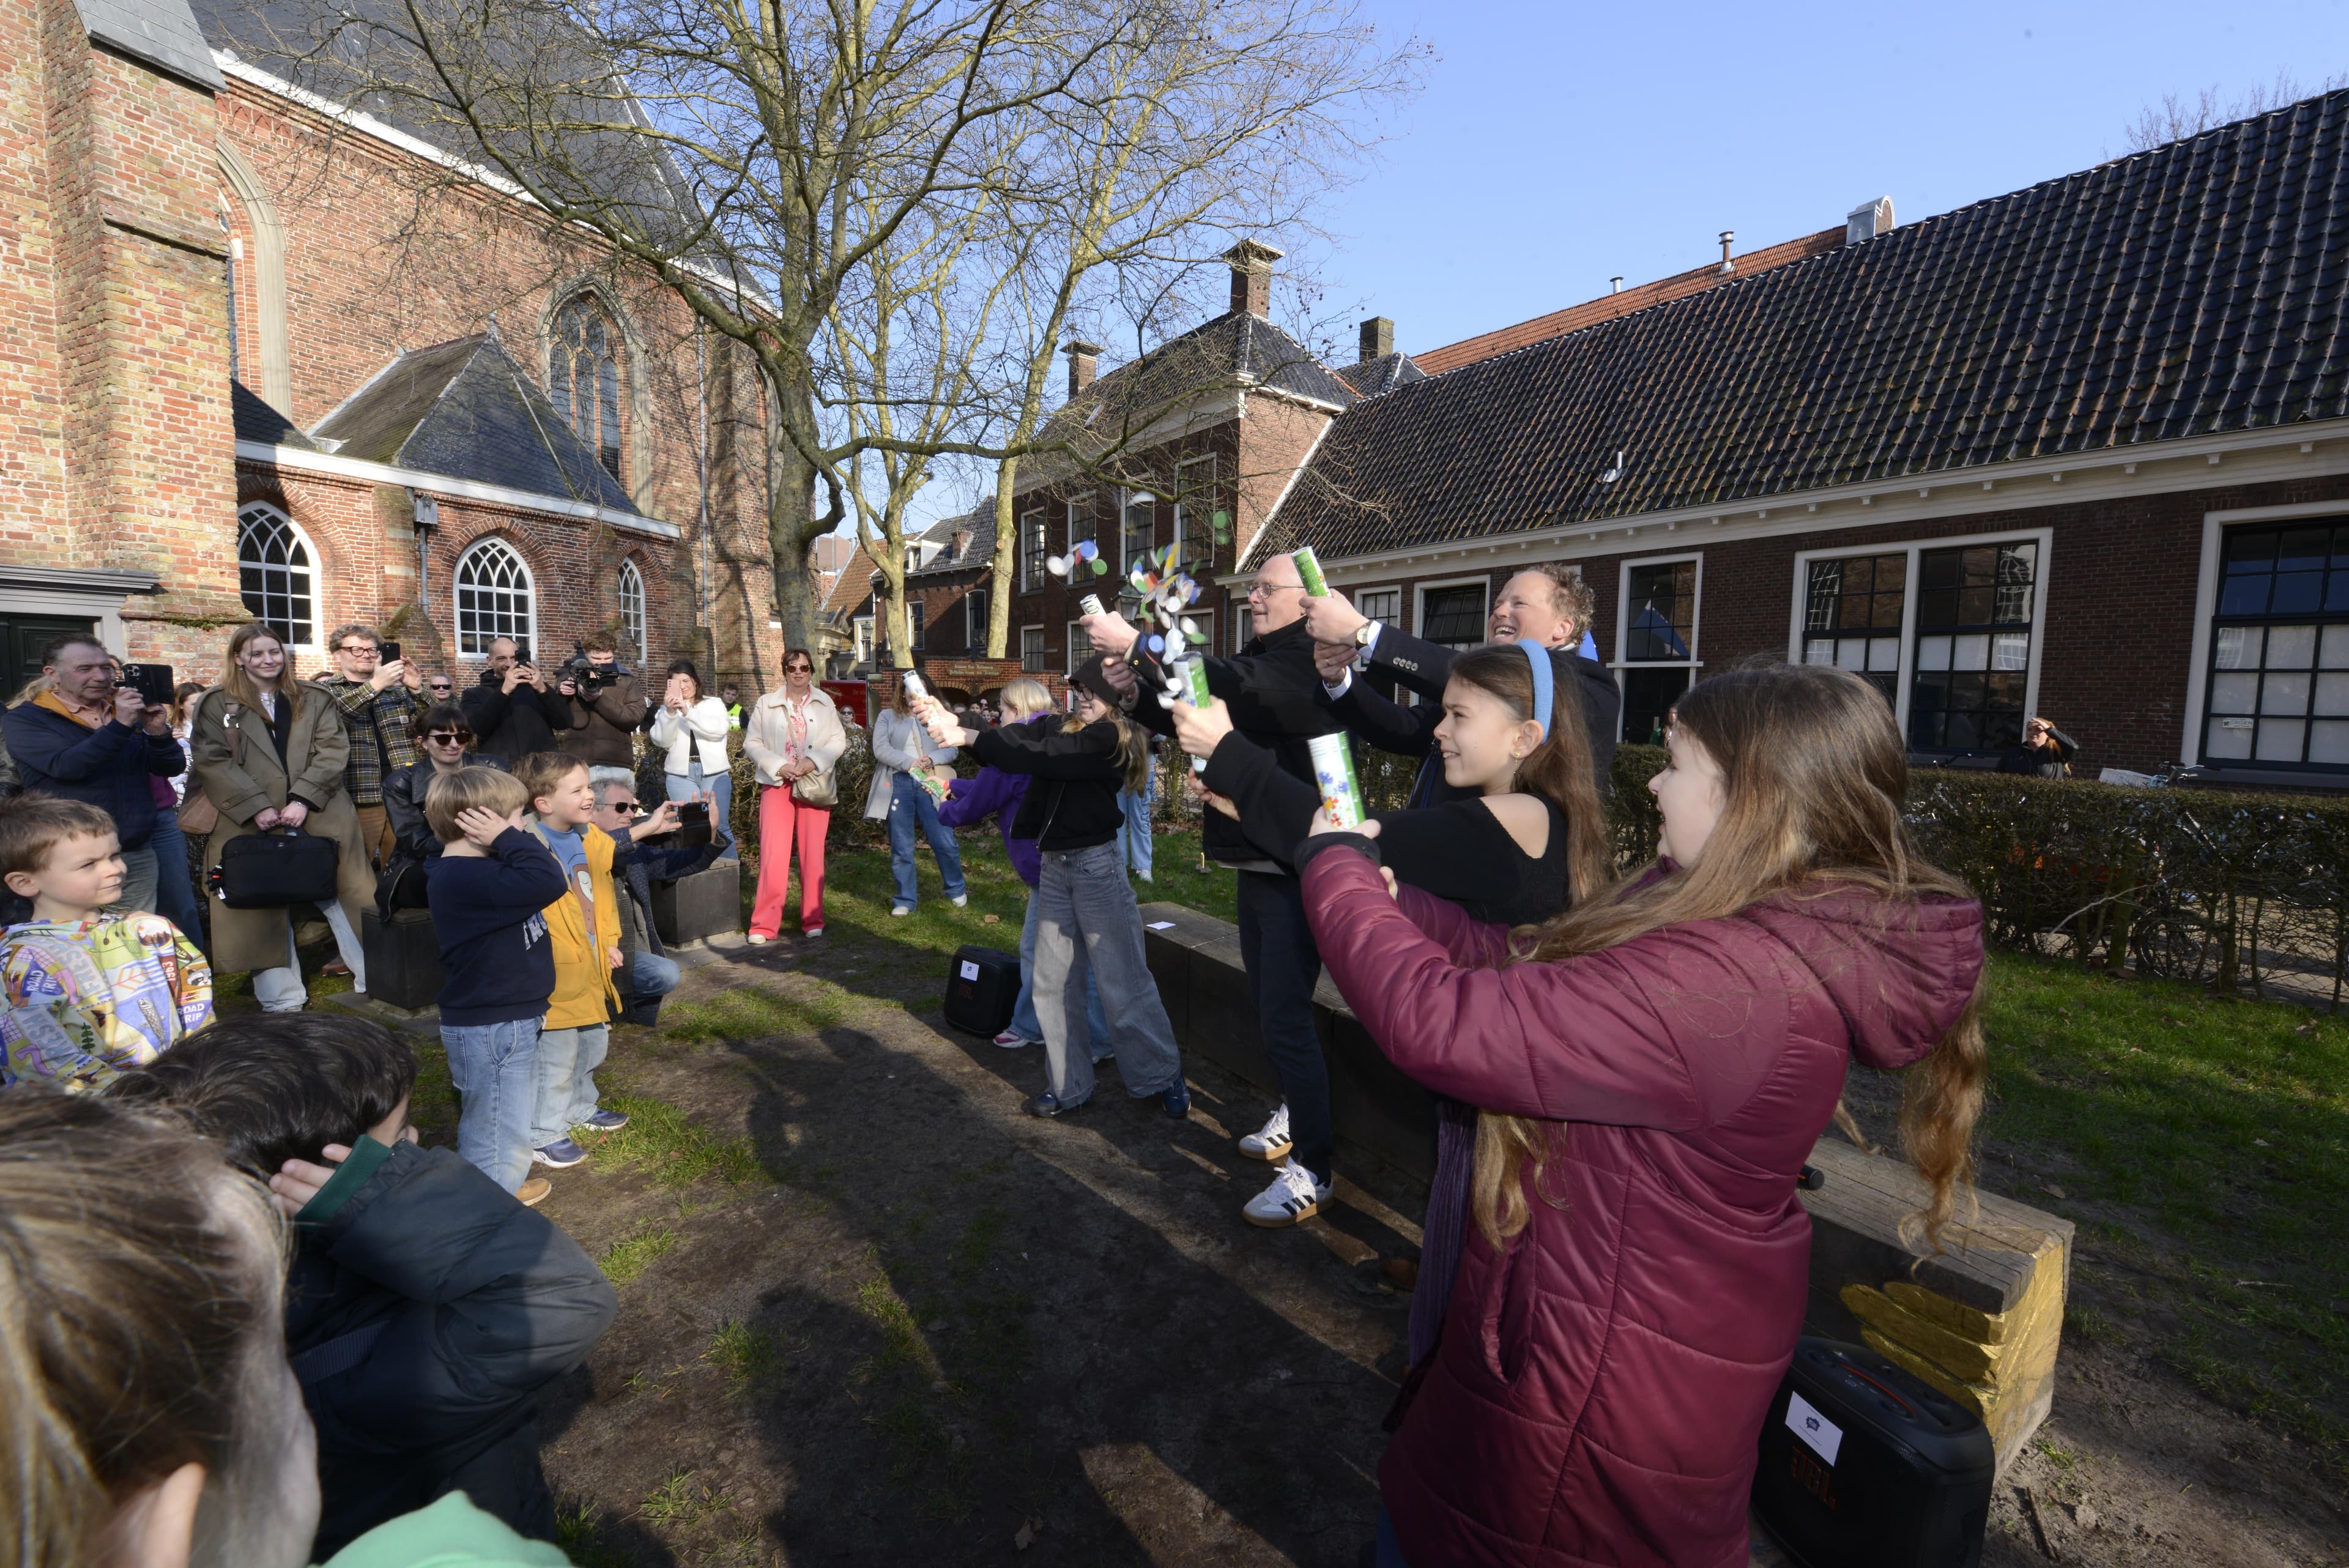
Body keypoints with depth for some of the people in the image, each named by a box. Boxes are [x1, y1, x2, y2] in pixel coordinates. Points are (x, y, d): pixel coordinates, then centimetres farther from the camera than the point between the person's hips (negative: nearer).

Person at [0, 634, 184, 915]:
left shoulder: (127, 711, 11)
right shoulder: (24, 720, -1)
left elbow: (173, 767, 6)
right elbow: (66, 766, -19)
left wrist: (158, 733, -13)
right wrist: (120, 726, -26)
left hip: (138, 854, 4)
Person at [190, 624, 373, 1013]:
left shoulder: (313, 700, 11)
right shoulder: (216, 705, 7)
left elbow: (333, 751, 0)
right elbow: (213, 763, -3)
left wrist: (303, 800, -12)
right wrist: (257, 807, -14)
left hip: (320, 819, 0)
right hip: (251, 826, 0)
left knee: (345, 896, 1)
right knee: (266, 907, 5)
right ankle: (283, 1001, 14)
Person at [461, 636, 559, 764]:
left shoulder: (535, 686, 11)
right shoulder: (475, 695, 10)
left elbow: (564, 722, -2)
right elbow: (477, 728, -10)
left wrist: (542, 689, -15)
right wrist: (504, 691, -17)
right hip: (501, 768, -1)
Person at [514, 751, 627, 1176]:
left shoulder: (592, 839, 4)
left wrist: (609, 942, 11)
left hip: (592, 965, 8)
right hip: (555, 971, -8)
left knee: (593, 1043, 23)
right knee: (557, 1055, 3)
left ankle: (581, 1108, 45)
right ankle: (543, 1135, 20)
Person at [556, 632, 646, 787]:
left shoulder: (627, 681, 9)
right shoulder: (571, 677, 14)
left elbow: (635, 717, -6)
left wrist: (600, 698, -16)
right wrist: (560, 695, -4)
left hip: (617, 766, 0)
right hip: (577, 764, 1)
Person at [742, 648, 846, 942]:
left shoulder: (825, 703, 9)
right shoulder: (767, 703, 6)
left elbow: (838, 740, 3)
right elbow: (751, 742, 4)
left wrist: (814, 762, -12)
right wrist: (779, 766, -11)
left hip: (815, 785, 1)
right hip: (777, 785, -1)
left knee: (812, 853, 4)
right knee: (773, 854, -8)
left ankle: (812, 920, 13)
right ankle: (764, 924, -2)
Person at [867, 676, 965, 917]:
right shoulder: (887, 716, 10)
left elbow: (951, 749, 5)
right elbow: (880, 748, -4)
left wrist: (932, 759, -14)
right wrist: (909, 762, -15)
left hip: (930, 784, 1)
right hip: (898, 783, 0)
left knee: (944, 841, -2)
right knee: (901, 847, 3)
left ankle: (956, 889, 21)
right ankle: (905, 900, 15)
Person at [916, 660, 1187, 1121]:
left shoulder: (1111, 738, -10)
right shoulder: (1068, 730, 12)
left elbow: (1040, 755, -20)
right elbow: (1022, 737, -3)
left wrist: (966, 736, -21)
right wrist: (953, 723, -18)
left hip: (1096, 862, -8)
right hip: (1055, 863, 8)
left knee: (1123, 979, 1)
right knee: (1053, 982, 10)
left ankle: (1163, 1078, 17)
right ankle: (1067, 1086, 22)